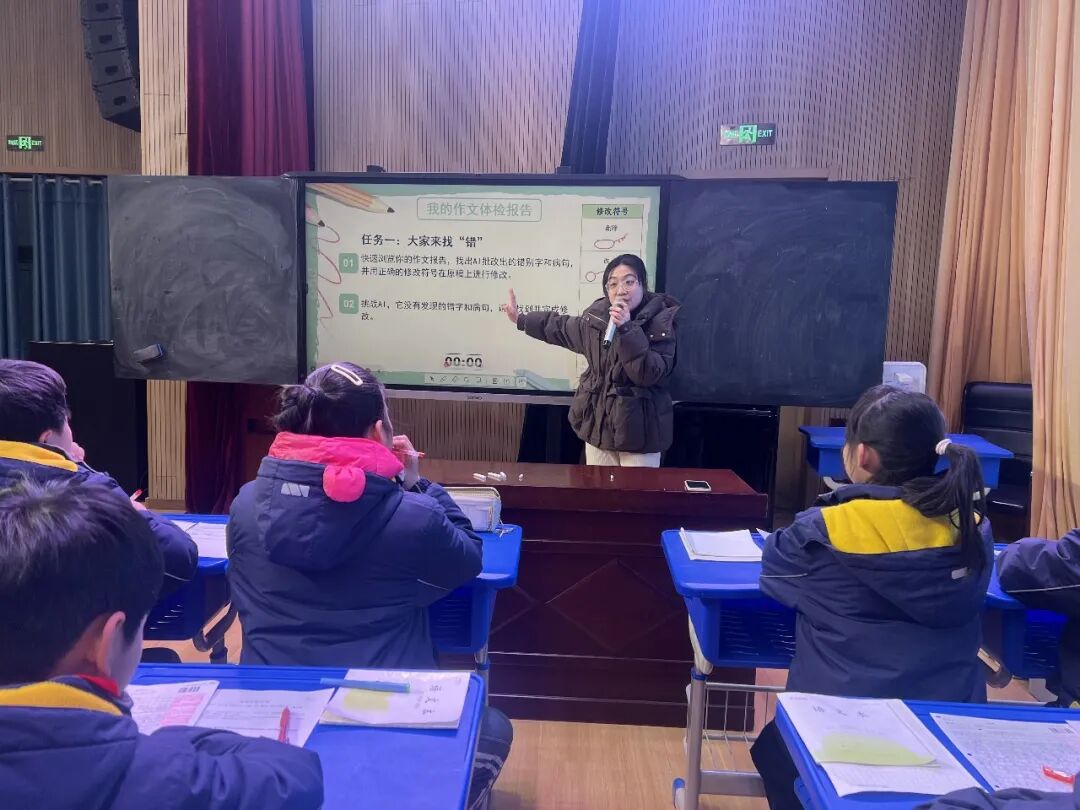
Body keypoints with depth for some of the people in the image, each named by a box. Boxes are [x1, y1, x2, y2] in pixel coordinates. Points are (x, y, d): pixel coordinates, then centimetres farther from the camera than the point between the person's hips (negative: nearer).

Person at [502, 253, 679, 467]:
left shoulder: (661, 321, -12)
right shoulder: (598, 314, 3)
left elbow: (650, 374, -24)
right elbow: (563, 329, 23)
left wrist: (627, 329, -29)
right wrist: (522, 319, 28)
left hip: (638, 430, -5)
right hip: (598, 424, 5)